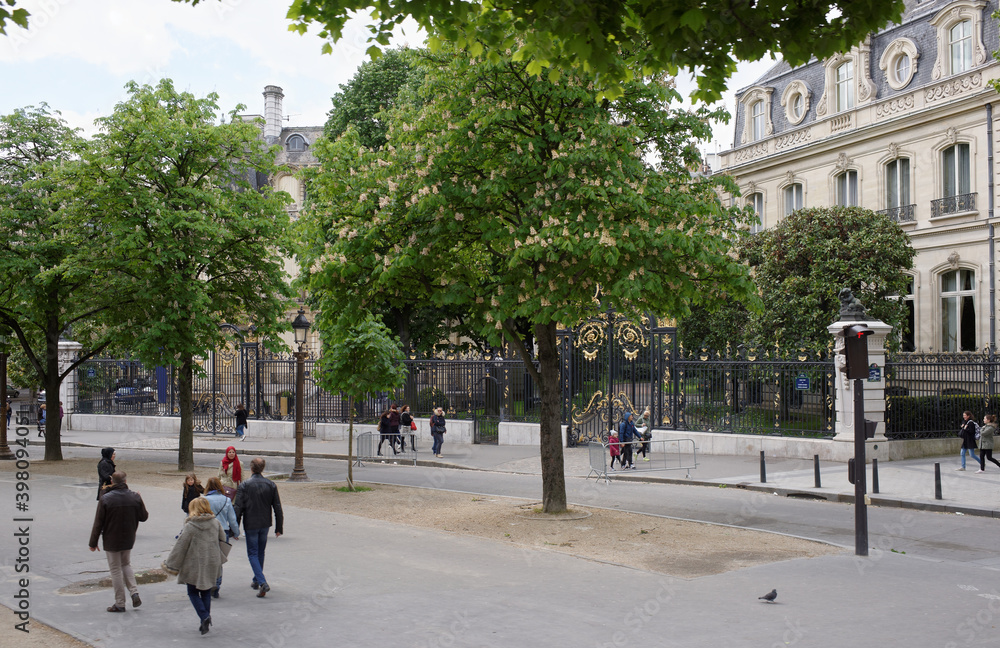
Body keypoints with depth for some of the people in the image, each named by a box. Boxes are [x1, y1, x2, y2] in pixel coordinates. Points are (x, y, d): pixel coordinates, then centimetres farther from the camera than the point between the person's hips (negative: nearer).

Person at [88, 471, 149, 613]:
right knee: (126, 564, 24)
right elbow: (144, 517, 2)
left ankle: (120, 603, 12)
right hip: (129, 540, 4)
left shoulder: (105, 499, -16)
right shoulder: (135, 497, -7)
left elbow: (98, 523, -12)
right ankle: (134, 592, 6)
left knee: (116, 570, 7)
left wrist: (93, 542, -2)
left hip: (111, 541, -4)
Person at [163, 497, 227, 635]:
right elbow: (223, 539, 12)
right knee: (206, 592, 17)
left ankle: (204, 616, -11)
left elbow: (180, 546, -10)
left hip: (194, 565, -4)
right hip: (211, 564, 4)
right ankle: (206, 618, 16)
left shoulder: (190, 526, -13)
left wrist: (172, 565, -2)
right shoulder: (216, 523, 0)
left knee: (193, 592, 8)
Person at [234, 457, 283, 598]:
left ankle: (262, 583, -15)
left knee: (253, 553, 1)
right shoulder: (271, 485, 0)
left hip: (250, 525, -4)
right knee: (260, 552, 20)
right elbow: (277, 508, 2)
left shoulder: (244, 486, -11)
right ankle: (257, 581, 30)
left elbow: (238, 508, -12)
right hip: (265, 524, 4)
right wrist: (279, 527, 9)